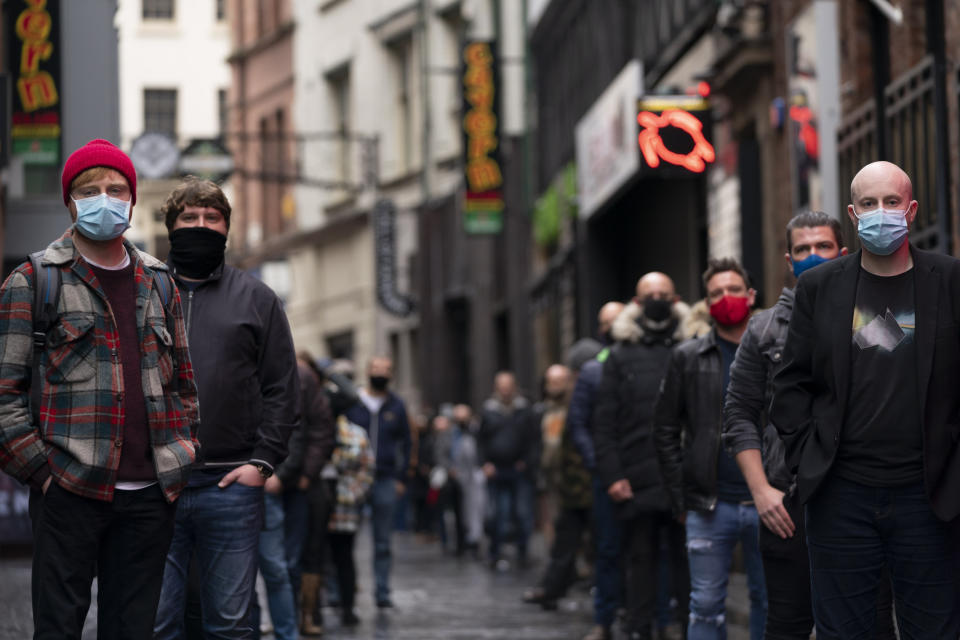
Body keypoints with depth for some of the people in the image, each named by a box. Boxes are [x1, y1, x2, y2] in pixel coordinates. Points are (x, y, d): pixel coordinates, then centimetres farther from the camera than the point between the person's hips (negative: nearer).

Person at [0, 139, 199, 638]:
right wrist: (40, 469, -9)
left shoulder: (159, 283, 17)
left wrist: (182, 456, 11)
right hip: (69, 491, -4)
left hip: (150, 494, 4)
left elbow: (183, 382, 23)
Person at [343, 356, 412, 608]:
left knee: (383, 542, 5)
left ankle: (382, 591, 10)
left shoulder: (396, 406, 11)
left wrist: (401, 478, 7)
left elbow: (405, 443, 15)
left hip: (385, 481, 2)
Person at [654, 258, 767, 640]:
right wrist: (681, 499, -1)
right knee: (706, 606, 1)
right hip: (710, 507, 0)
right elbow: (666, 430, 5)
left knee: (769, 602, 8)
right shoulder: (688, 358, 5)